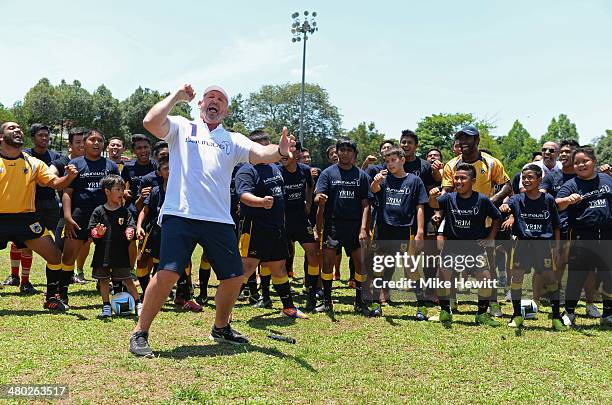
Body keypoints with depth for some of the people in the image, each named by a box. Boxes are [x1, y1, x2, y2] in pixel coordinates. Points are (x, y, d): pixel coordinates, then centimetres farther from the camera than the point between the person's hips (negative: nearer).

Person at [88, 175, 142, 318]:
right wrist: (98, 232, -21)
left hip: (121, 252, -1)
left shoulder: (125, 212, 2)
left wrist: (129, 233, -25)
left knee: (127, 279, 2)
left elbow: (130, 227, -3)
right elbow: (91, 230, 0)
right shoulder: (99, 211, 0)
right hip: (103, 252, 1)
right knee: (103, 280, 9)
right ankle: (106, 306, 20)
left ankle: (138, 304, 12)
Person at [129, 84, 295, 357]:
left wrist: (279, 151, -23)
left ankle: (221, 328, 32)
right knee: (168, 273, -16)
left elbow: (260, 153, -1)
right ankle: (140, 334, 2)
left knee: (234, 277, 7)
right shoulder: (182, 128, 11)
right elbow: (150, 122, -7)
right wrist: (176, 96, 1)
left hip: (219, 220, 4)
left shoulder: (234, 140, 16)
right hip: (180, 214, -4)